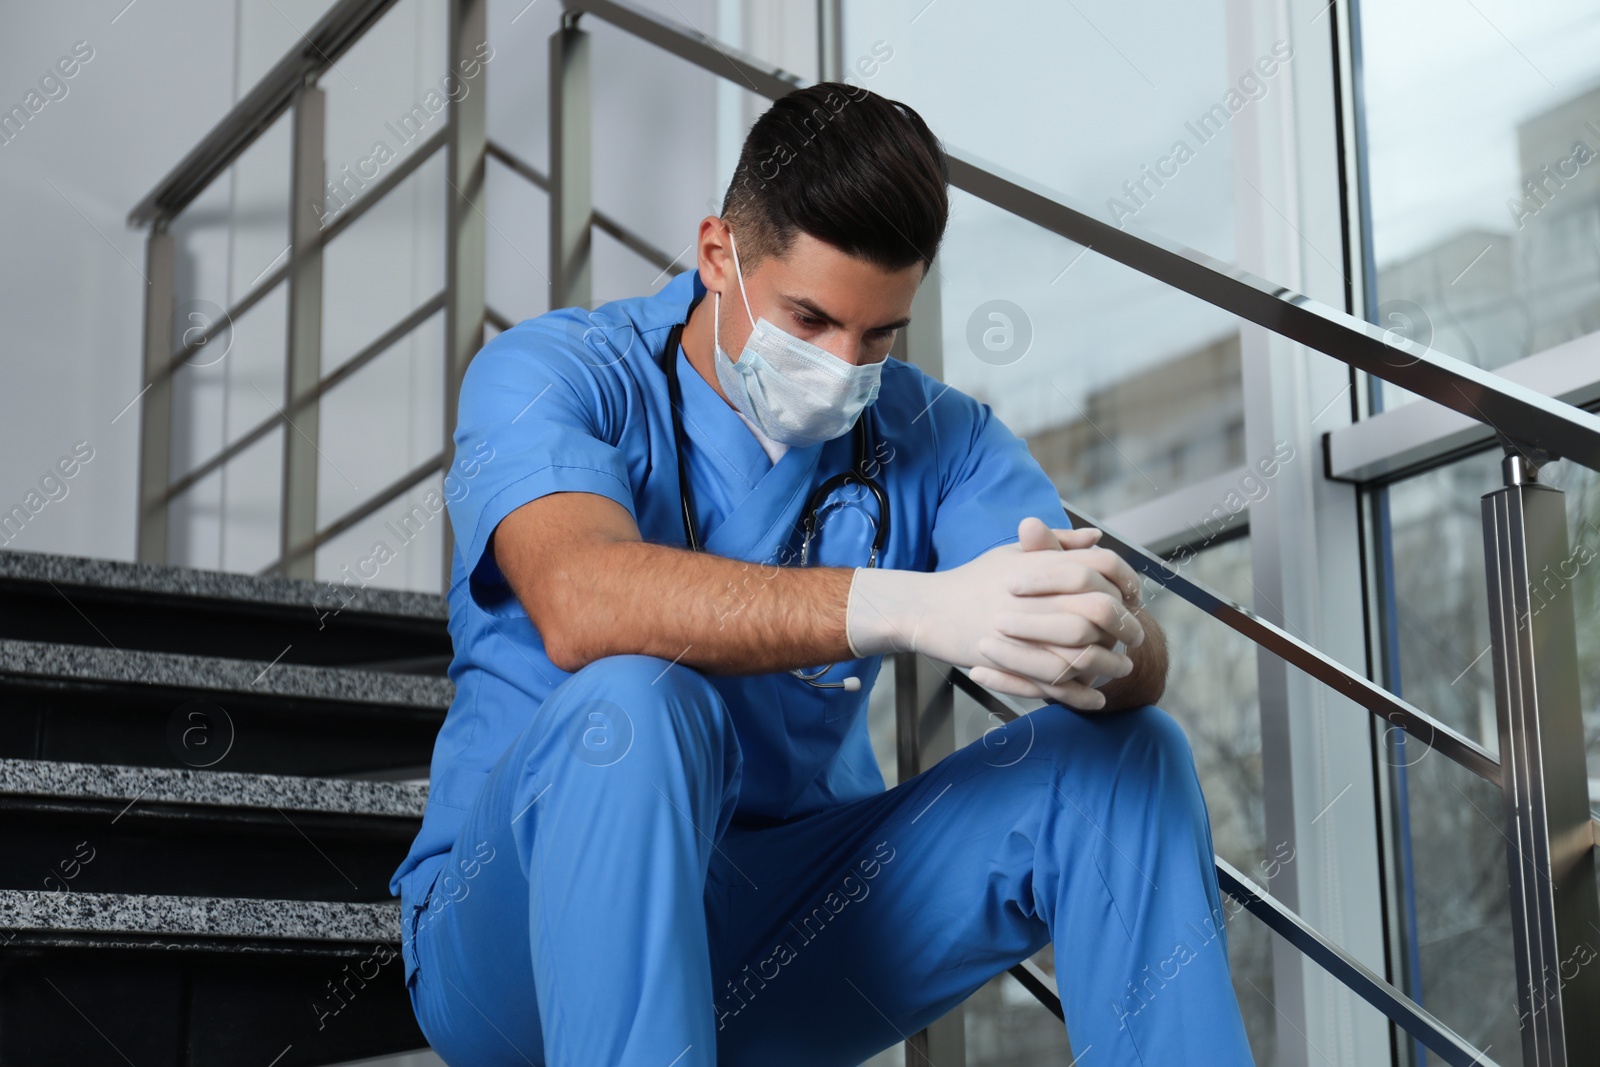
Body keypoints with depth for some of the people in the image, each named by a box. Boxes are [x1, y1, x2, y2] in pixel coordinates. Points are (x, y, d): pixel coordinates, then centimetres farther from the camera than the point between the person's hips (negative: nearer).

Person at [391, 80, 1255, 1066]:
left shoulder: (934, 435, 3)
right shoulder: (550, 375, -9)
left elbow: (1143, 666, -11)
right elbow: (580, 604, -32)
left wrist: (1106, 640, -37)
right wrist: (912, 608, -44)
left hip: (785, 948, 4)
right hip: (516, 935, -3)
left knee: (1126, 757, -13)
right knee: (630, 701, -35)